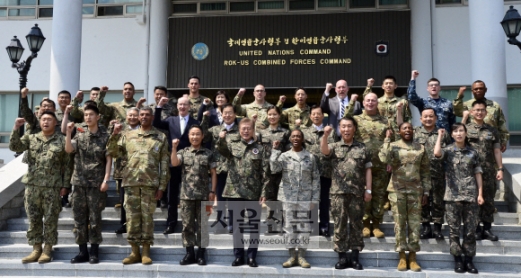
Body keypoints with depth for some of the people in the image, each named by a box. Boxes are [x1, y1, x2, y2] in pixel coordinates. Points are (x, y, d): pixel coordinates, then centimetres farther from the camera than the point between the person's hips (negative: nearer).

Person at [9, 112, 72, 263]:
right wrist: (16, 129, -13)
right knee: (33, 218, 7)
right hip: (32, 185, 3)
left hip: (53, 186, -3)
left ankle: (48, 250, 11)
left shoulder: (62, 140, 3)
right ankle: (36, 249, 16)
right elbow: (14, 147, -2)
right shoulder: (31, 138, 11)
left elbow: (67, 165, 2)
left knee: (50, 219, 2)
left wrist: (65, 185, -3)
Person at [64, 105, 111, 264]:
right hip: (79, 181, 3)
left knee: (95, 218, 0)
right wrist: (68, 132, -15)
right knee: (79, 217, 6)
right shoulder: (79, 134, 9)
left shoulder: (105, 136, 0)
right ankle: (82, 252, 15)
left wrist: (106, 179, -9)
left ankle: (94, 252, 8)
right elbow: (68, 150, -5)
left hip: (97, 183, -3)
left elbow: (108, 159, -2)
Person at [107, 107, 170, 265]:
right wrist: (115, 134, -2)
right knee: (132, 216, 3)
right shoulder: (128, 135, 14)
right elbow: (112, 152, 11)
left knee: (147, 216, 0)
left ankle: (146, 253, 9)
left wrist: (162, 186, -3)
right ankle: (135, 253, 11)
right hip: (131, 182, 2)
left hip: (150, 183, -2)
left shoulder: (160, 137, 8)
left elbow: (164, 163, 4)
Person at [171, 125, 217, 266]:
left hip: (203, 195, -1)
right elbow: (174, 163, -10)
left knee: (202, 225, 3)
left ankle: (201, 254, 11)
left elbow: (213, 173, 6)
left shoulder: (208, 154, 6)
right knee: (187, 225, 4)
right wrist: (174, 148, -19)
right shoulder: (183, 152, 8)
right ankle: (189, 253, 13)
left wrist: (212, 191, 0)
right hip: (186, 195, 1)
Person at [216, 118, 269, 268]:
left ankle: (252, 256, 16)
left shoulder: (260, 149, 3)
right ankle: (238, 256, 19)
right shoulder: (232, 144, 5)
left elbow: (265, 172, 0)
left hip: (253, 193, -1)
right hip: (234, 192, 1)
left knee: (254, 226, 6)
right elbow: (222, 149, -17)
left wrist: (264, 192, -7)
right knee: (236, 225, 9)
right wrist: (221, 139, -39)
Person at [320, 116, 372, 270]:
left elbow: (367, 170, 8)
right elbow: (324, 151, -13)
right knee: (340, 224, 2)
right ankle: (342, 257, 10)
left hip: (357, 192, 1)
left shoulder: (363, 148, 10)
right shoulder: (335, 146, 9)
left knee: (356, 224, 5)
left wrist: (368, 190, 2)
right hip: (338, 192, 0)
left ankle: (355, 257, 14)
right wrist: (325, 135, -29)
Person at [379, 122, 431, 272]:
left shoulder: (421, 148, 8)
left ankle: (413, 257, 11)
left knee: (414, 223, 3)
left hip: (415, 190, 2)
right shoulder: (393, 146, 2)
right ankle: (402, 257, 10)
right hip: (397, 190, -2)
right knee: (399, 223, 2)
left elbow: (426, 171, 9)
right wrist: (387, 139, -12)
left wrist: (426, 191, 3)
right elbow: (384, 158, -19)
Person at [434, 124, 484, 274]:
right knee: (454, 230, 3)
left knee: (470, 230, 4)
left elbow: (477, 174, 8)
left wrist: (480, 194, 0)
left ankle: (469, 259, 14)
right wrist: (440, 136, -8)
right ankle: (457, 259, 13)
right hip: (453, 196, -1)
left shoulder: (473, 153, 9)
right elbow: (437, 153, -20)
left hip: (470, 196, 1)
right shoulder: (448, 151, 3)